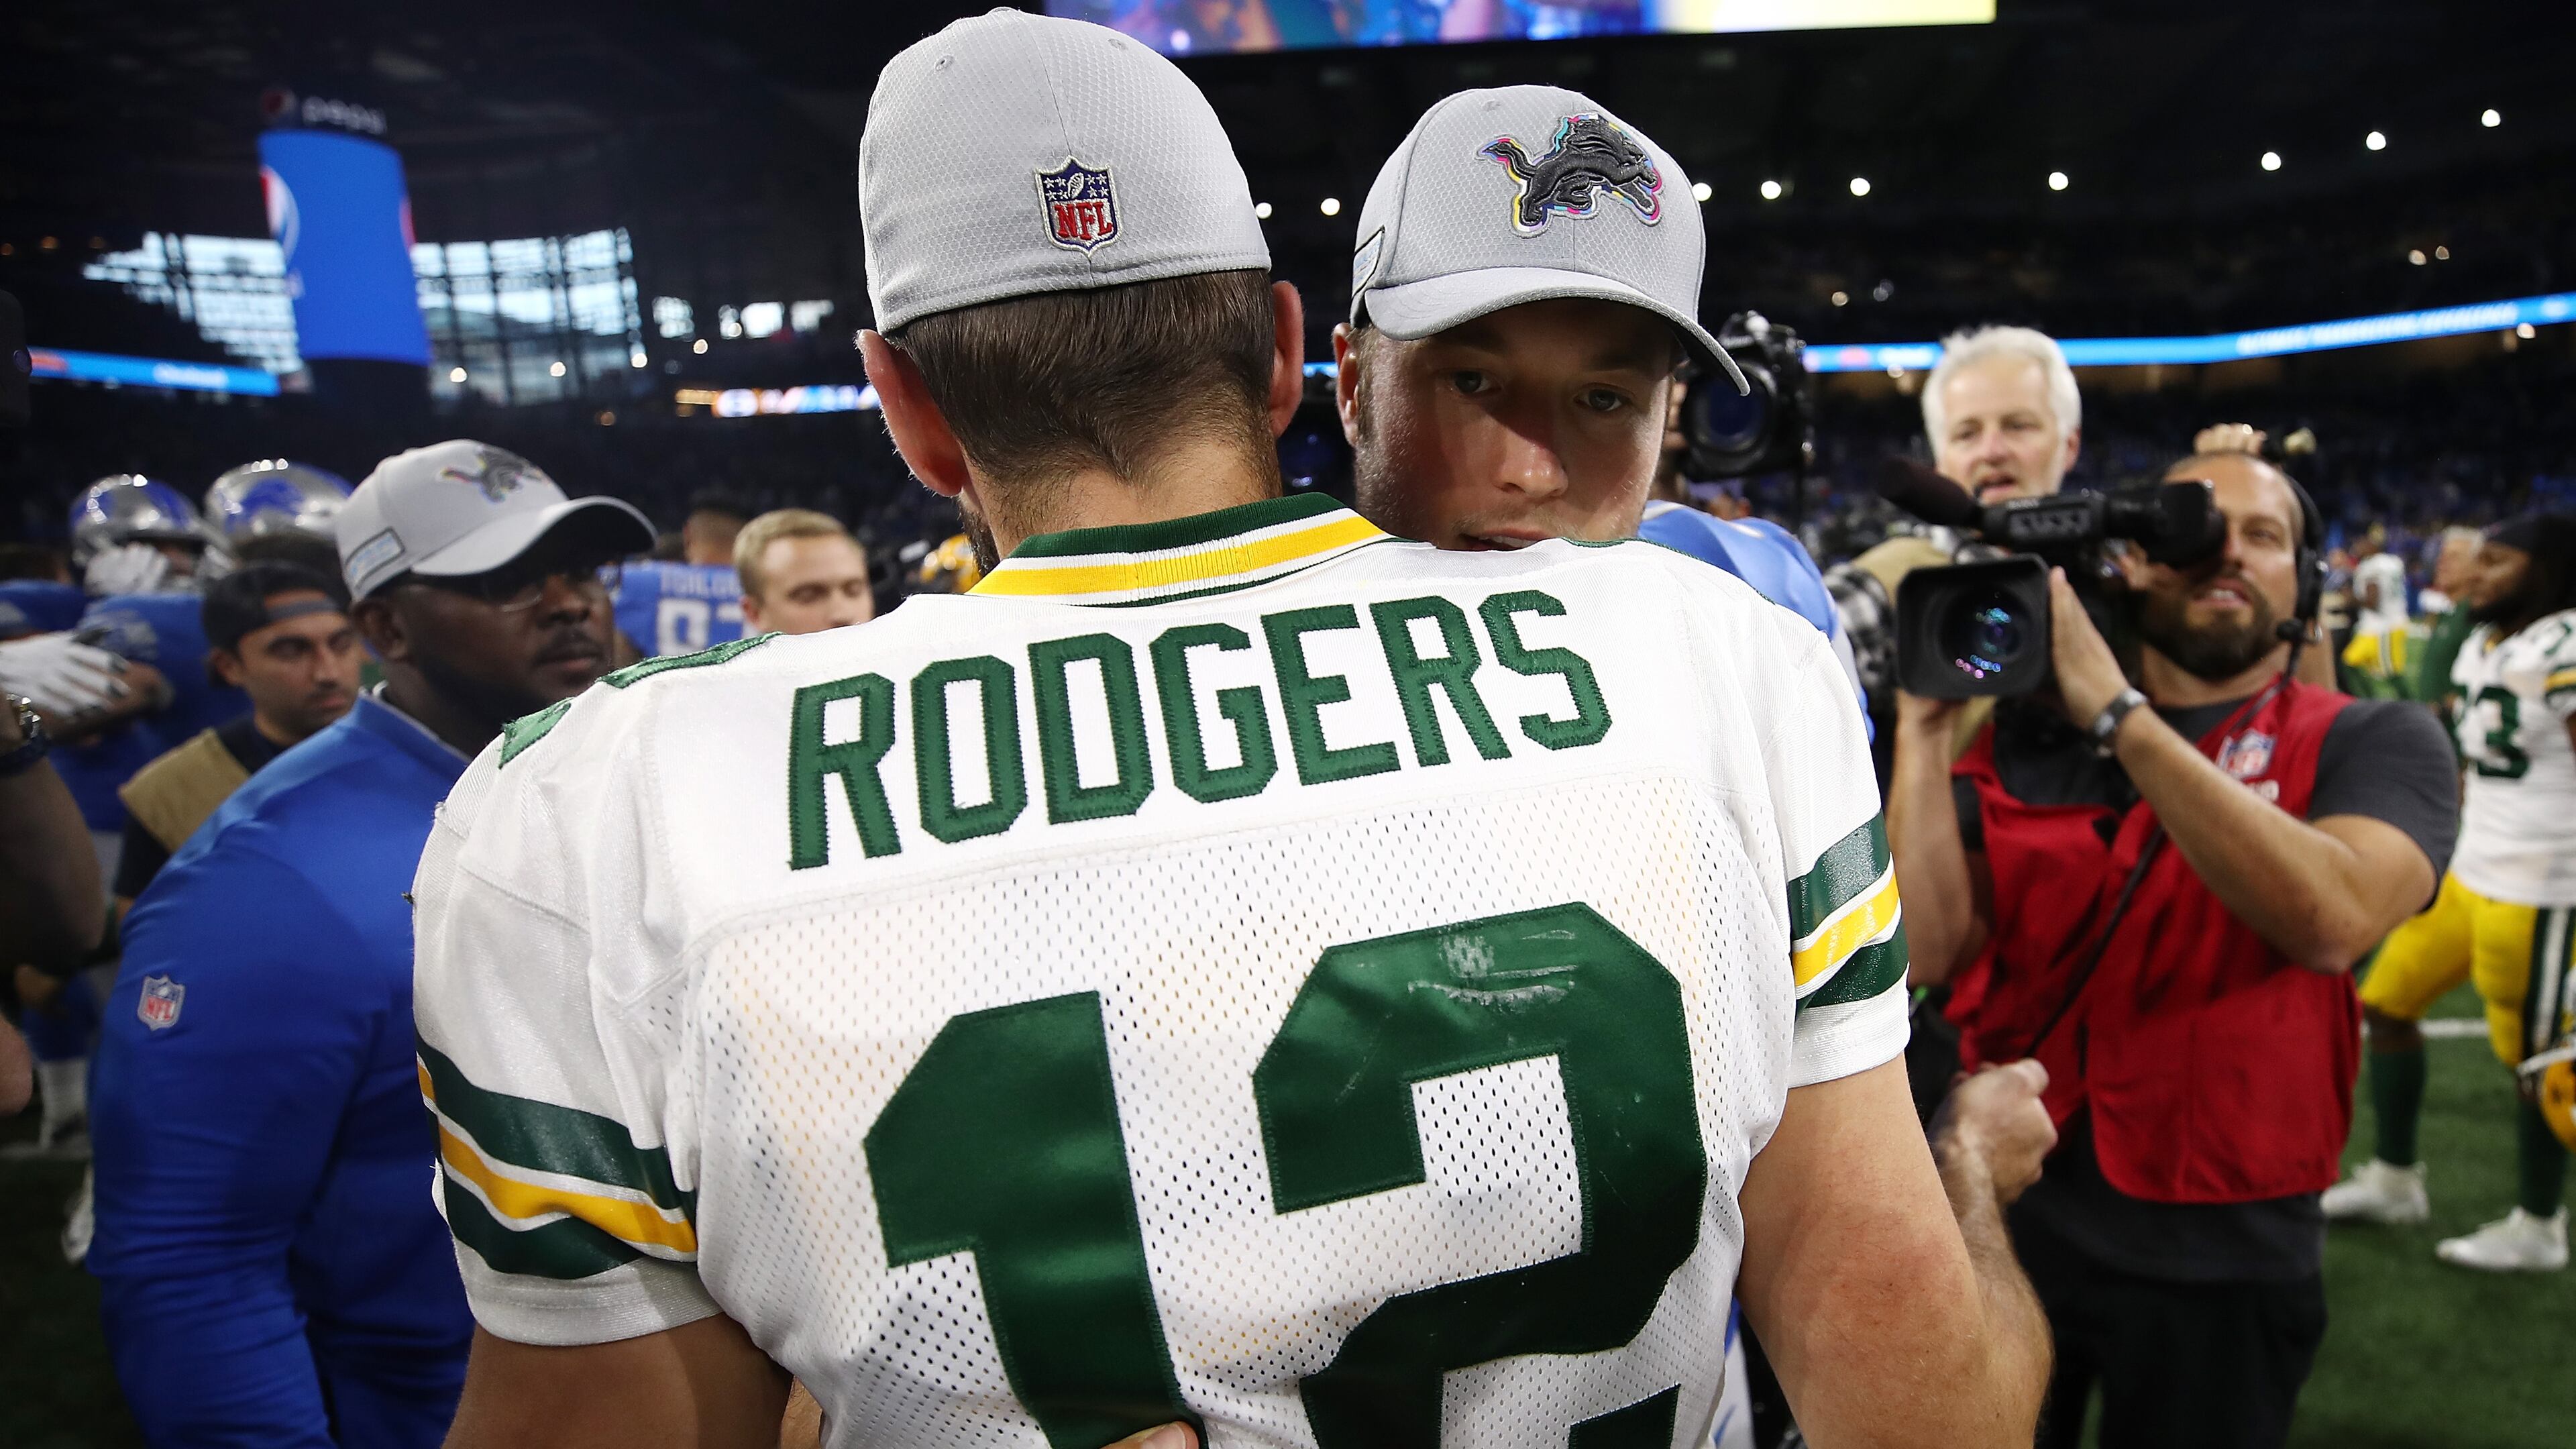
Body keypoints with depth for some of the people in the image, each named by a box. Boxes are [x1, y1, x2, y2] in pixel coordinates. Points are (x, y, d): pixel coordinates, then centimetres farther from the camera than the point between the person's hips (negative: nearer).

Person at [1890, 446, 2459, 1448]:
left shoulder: (2374, 745, -4)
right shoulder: (2021, 740, -1)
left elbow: (2332, 921, -26)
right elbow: (1928, 950, -11)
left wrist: (2117, 712, -27)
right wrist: (1922, 730, -17)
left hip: (2221, 1259, -1)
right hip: (2001, 1219, 2)